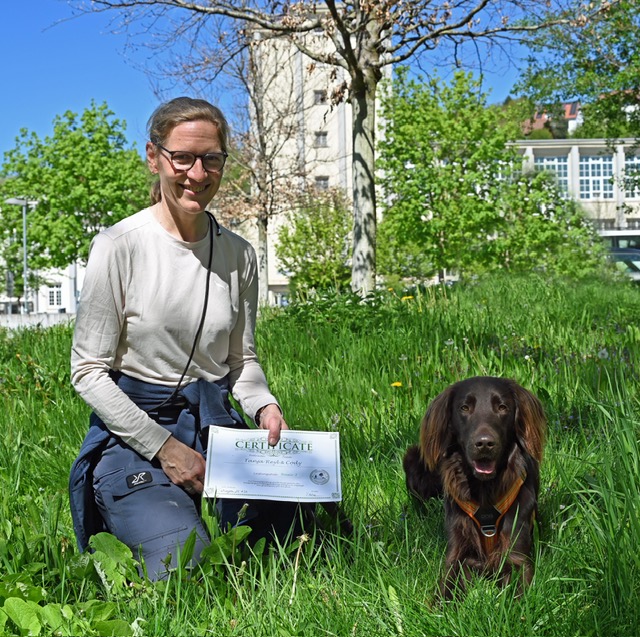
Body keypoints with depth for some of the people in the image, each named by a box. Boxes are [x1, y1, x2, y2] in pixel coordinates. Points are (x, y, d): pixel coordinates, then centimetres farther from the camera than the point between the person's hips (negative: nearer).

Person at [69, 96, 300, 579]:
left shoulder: (239, 254, 4)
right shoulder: (119, 246, -11)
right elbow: (88, 371, -10)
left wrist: (264, 405, -9)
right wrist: (164, 447, -15)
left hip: (216, 426, 5)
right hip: (133, 433, -4)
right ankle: (126, 521, 11)